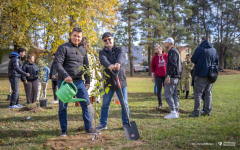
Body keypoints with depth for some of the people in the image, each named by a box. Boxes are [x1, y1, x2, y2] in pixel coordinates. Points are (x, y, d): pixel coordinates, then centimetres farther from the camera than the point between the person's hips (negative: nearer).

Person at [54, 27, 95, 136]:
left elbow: (86, 66, 21)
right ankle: (64, 130, 18)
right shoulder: (63, 48, -3)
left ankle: (88, 128, 10)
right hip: (65, 82, -4)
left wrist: (87, 81, 15)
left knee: (86, 104, 0)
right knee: (63, 107, 4)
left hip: (79, 82, 4)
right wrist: (65, 75, -25)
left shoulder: (83, 50, 15)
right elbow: (57, 63, -12)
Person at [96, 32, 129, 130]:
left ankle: (126, 123, 19)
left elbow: (121, 57, -19)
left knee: (124, 104, 5)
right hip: (108, 82, 1)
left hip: (121, 81, 0)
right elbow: (103, 60, -18)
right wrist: (109, 66, -42)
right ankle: (103, 124, 21)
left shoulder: (119, 50, 6)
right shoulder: (102, 52, 6)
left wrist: (118, 63, -44)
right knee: (105, 104, 7)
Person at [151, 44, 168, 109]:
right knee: (159, 90, 5)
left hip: (166, 75, -1)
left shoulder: (166, 56, 1)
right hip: (158, 76, 1)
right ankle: (160, 104, 15)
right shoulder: (155, 57, 3)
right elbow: (153, 67, 5)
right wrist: (152, 76, 2)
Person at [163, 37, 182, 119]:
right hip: (176, 77, 10)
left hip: (172, 77, -10)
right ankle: (176, 112, 14)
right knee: (174, 95, 12)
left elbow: (173, 64, -22)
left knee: (167, 94, -9)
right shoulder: (176, 51, 22)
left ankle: (173, 112, -9)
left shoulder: (172, 51, -10)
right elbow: (179, 65, 25)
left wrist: (169, 75, -25)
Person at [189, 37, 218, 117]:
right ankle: (208, 111, 17)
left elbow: (193, 60, -4)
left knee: (198, 93, -2)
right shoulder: (214, 50, 8)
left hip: (201, 75, -5)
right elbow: (217, 62, 15)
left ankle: (197, 112, -4)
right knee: (208, 93, 14)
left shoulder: (199, 49, -8)